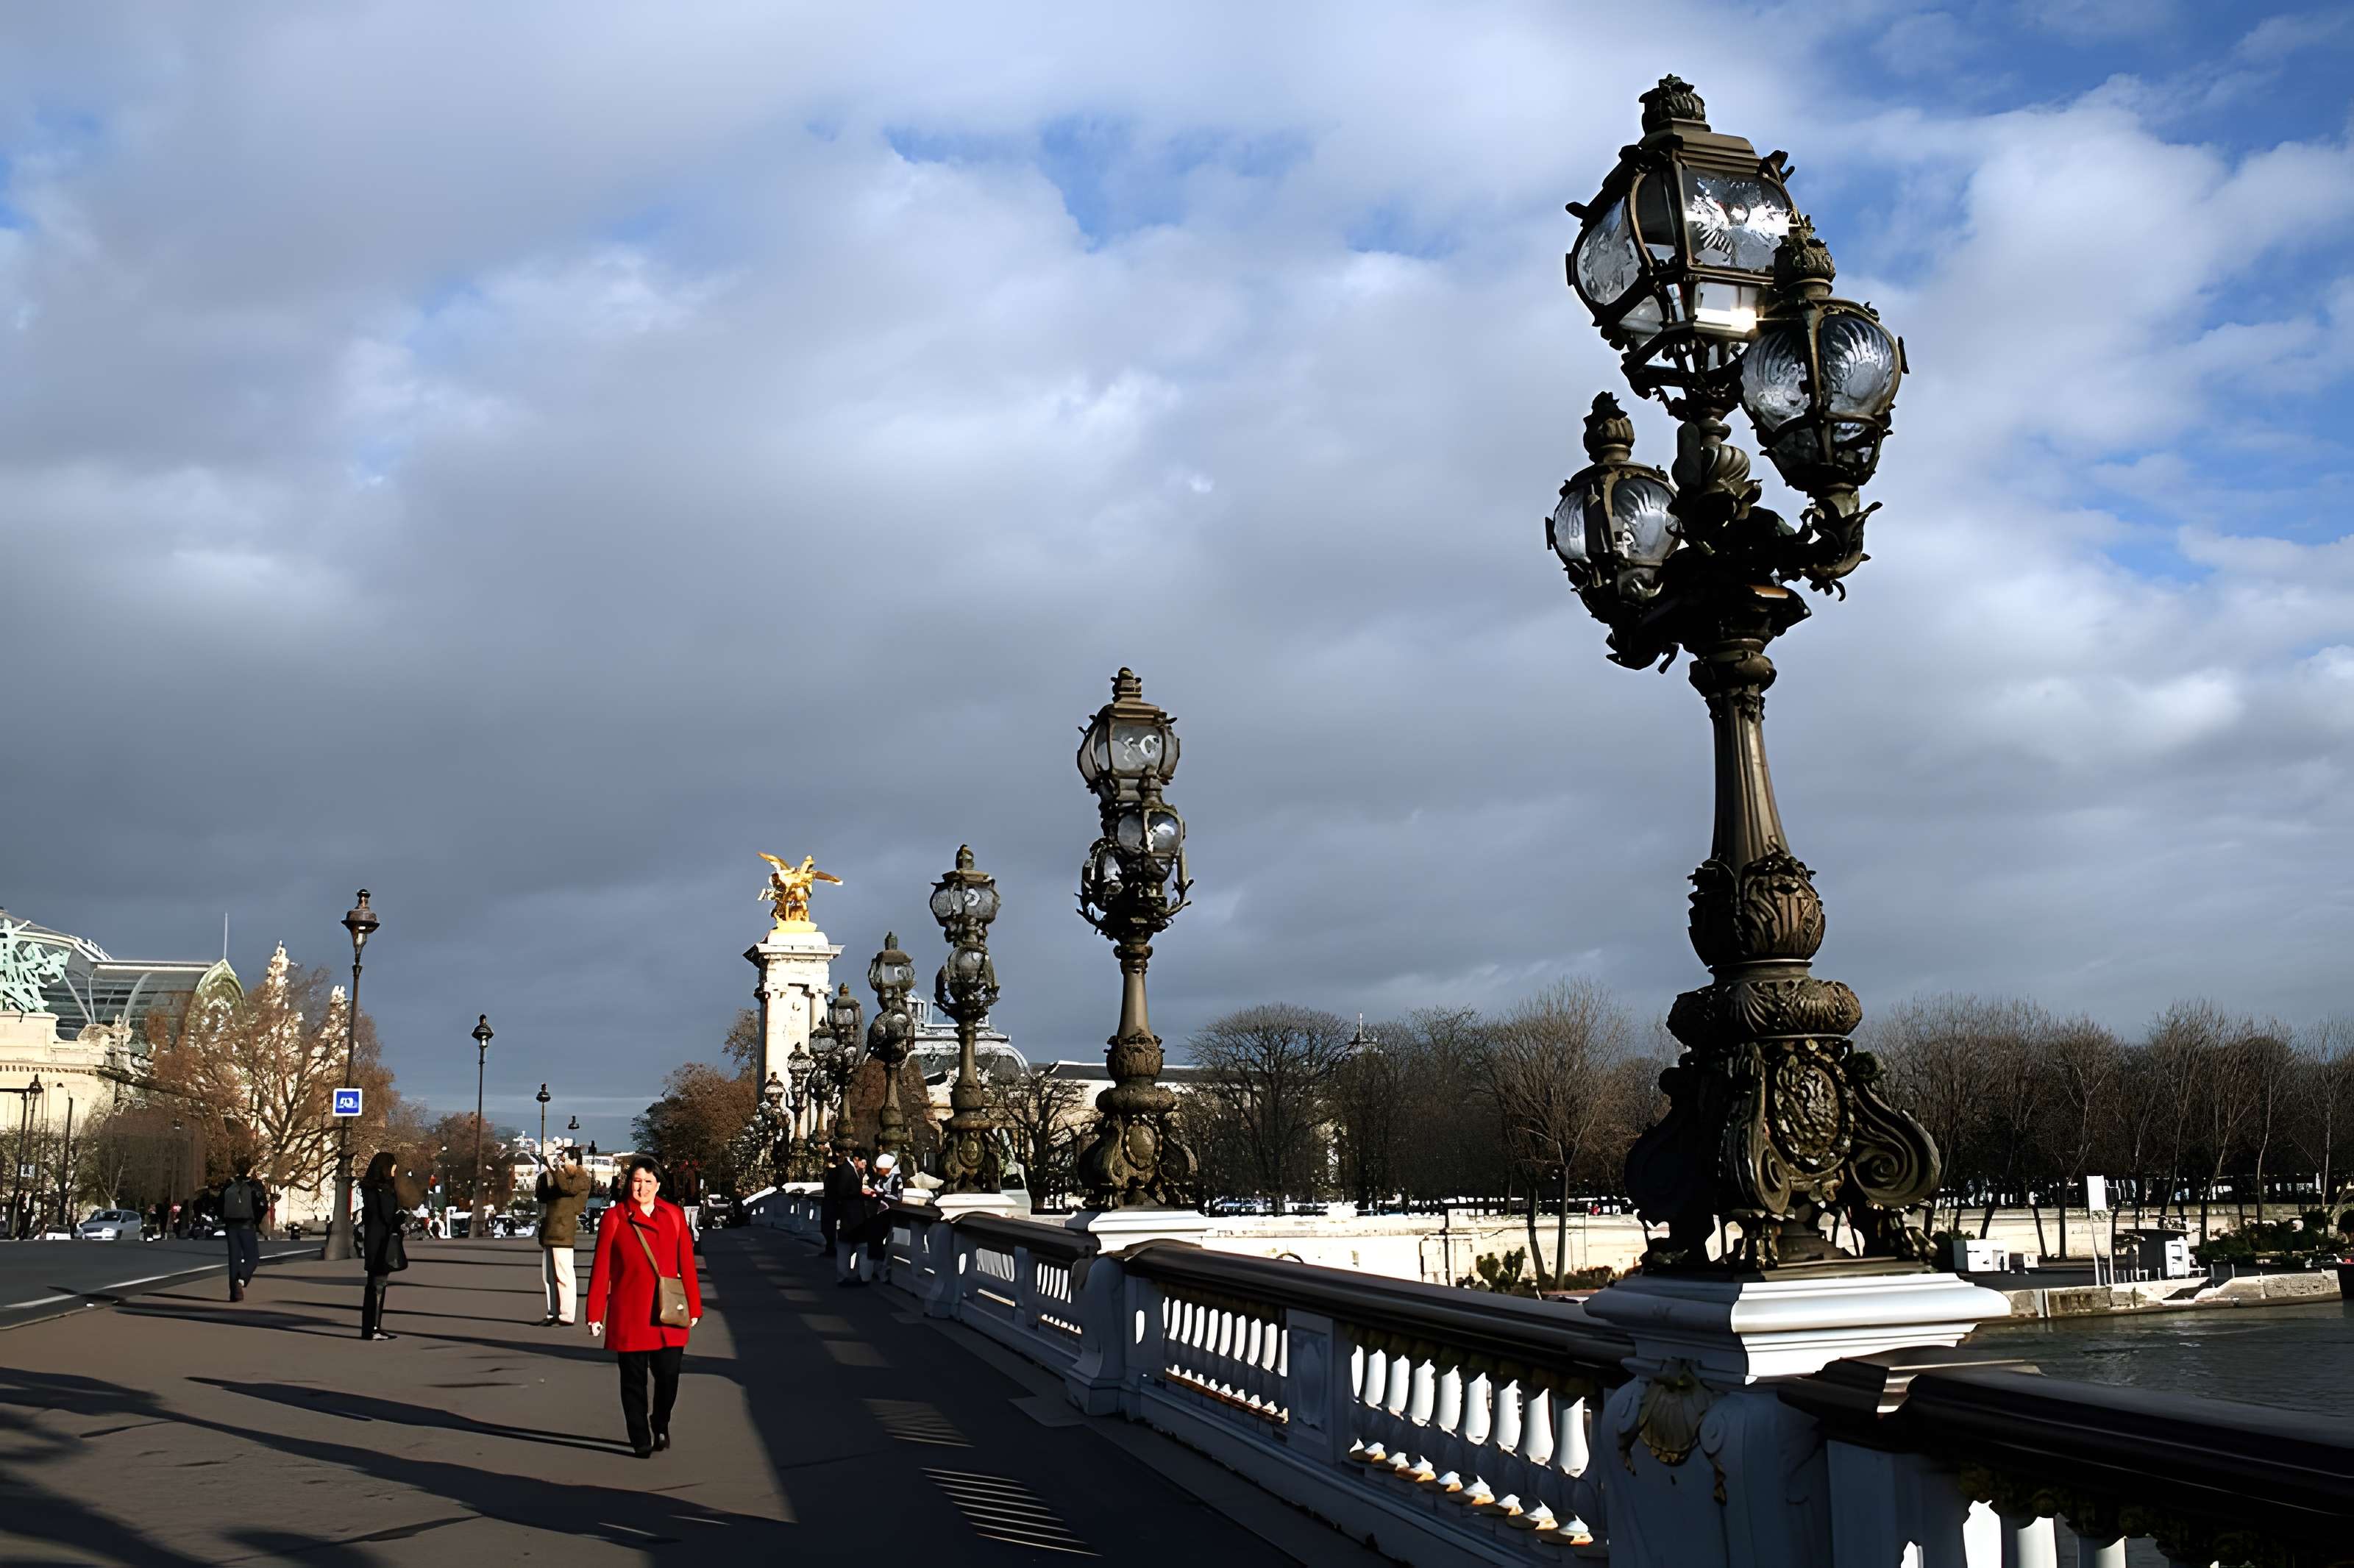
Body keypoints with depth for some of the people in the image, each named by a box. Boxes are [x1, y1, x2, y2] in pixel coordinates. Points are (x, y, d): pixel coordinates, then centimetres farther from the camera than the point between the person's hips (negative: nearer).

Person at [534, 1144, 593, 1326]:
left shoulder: (581, 1178, -1)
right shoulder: (561, 1177, 22)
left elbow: (568, 1188, -20)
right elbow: (541, 1195, 23)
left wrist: (553, 1169, -19)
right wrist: (545, 1173, 12)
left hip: (562, 1232, -9)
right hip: (549, 1233, 9)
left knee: (563, 1275, -8)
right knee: (548, 1276, 10)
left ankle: (566, 1315, -6)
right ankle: (553, 1313, 15)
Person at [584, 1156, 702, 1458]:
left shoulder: (674, 1216, 5)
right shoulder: (614, 1218, -1)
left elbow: (687, 1264, 7)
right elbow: (601, 1269, 0)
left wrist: (694, 1308, 6)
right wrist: (595, 1314, -1)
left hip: (668, 1314, 1)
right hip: (629, 1314, -1)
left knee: (668, 1375, -1)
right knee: (634, 1379, 5)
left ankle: (661, 1424, 27)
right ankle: (641, 1441, 20)